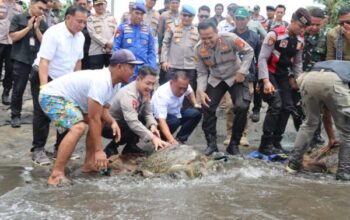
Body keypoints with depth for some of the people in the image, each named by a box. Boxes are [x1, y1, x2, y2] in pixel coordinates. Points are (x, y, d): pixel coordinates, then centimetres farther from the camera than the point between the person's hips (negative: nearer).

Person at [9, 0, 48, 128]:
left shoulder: (43, 24, 7)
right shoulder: (18, 18, 1)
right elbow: (13, 37, -5)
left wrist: (37, 28, -9)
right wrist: (28, 27, -10)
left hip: (38, 61, 2)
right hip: (21, 59, -2)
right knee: (18, 89, 1)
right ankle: (15, 115, 12)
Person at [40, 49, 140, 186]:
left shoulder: (113, 83, 3)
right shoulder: (101, 82, -29)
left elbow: (102, 109, 9)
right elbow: (93, 119, -28)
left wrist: (112, 122, -13)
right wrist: (98, 150, -24)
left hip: (68, 97, 11)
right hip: (52, 96, -11)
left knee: (99, 120, 14)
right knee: (78, 127, -30)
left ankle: (89, 163, 16)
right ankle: (56, 175, -27)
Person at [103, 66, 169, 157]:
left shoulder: (145, 91, -8)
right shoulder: (128, 94, -33)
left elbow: (148, 113, -4)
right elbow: (133, 122, -40)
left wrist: (152, 125, -25)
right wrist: (152, 138, -43)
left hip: (124, 121, 8)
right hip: (107, 125, -8)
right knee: (133, 128, -33)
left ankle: (130, 147, 4)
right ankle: (110, 148, -9)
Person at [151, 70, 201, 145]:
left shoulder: (183, 86, -17)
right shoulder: (161, 95, -37)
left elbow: (190, 92, 11)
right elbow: (161, 121, -47)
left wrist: (195, 104, -3)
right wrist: (171, 140, -59)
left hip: (175, 113, 7)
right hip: (157, 118, -7)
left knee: (196, 113, -14)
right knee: (174, 121, -36)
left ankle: (180, 140, -4)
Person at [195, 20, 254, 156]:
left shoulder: (229, 38, -25)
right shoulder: (199, 49, -14)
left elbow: (249, 52, -14)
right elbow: (202, 72, -7)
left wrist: (242, 71, -21)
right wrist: (201, 90, -21)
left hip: (235, 78, -3)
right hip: (215, 80, 3)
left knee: (242, 107, -19)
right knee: (207, 108, -9)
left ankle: (234, 144, -4)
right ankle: (211, 144, 6)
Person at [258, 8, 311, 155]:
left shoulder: (300, 40, 2)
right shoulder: (274, 35, -20)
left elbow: (298, 62, 13)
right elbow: (262, 58, -21)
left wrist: (297, 79, 5)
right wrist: (266, 81, -27)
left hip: (283, 75, 7)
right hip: (269, 73, -7)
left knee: (288, 107, 1)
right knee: (276, 105, -19)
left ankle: (276, 142, 12)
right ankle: (265, 144, -10)